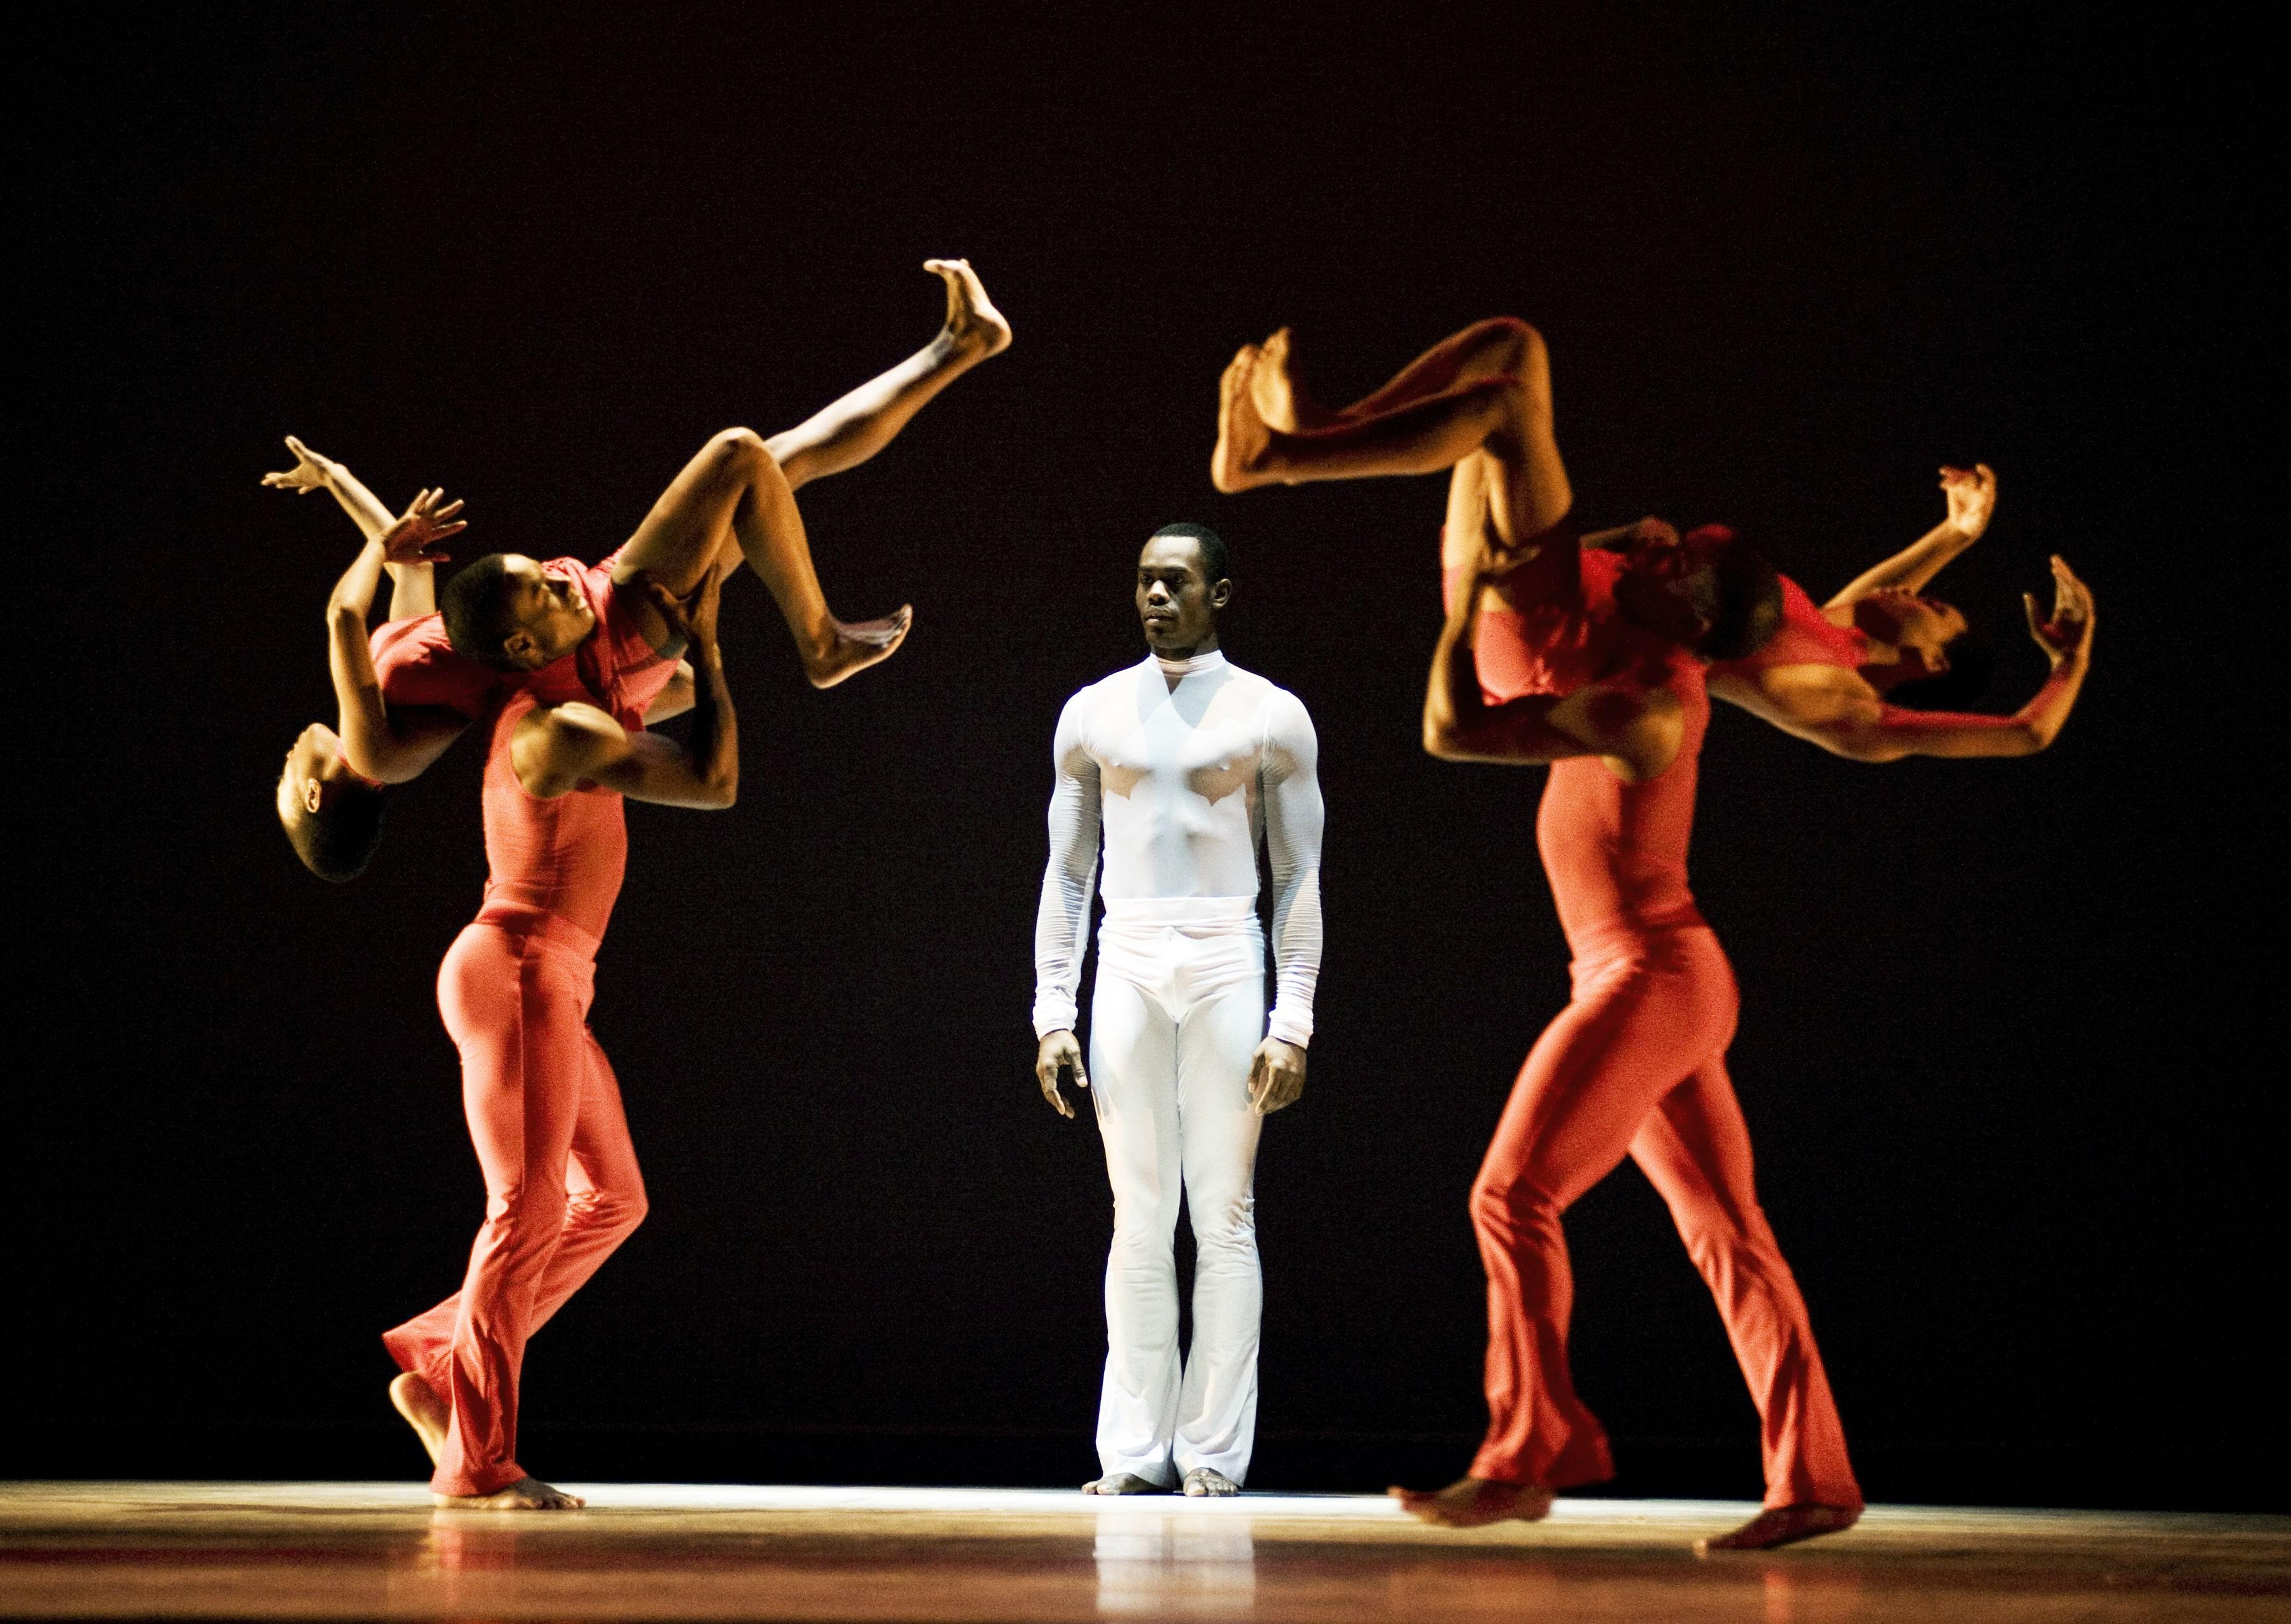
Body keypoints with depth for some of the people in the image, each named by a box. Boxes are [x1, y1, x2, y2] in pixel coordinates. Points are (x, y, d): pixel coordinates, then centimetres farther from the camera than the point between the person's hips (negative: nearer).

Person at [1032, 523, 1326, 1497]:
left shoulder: (1270, 716, 3)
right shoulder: (1093, 713, 9)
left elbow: (1300, 877, 2)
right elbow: (1067, 872, 11)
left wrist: (1292, 1023, -5)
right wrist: (1052, 1014, 3)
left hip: (1226, 967, -2)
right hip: (1127, 968, 2)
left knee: (1224, 1217, -2)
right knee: (1138, 1217, 1)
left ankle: (1215, 1451, 2)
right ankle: (1133, 1449, 4)